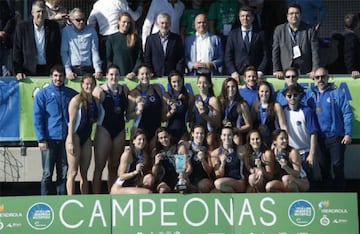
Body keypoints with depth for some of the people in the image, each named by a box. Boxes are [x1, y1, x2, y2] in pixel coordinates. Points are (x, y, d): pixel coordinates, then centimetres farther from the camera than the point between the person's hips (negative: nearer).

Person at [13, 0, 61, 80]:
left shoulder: (53, 26, 3)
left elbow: (58, 50, 6)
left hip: (50, 71, 1)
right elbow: (17, 52, 2)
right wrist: (18, 72, -6)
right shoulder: (22, 27, 0)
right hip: (29, 71, -1)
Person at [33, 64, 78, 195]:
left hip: (66, 139, 3)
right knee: (47, 173, 1)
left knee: (63, 173, 6)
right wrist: (41, 139, -9)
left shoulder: (71, 94, 9)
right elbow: (37, 118, -1)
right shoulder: (43, 94, 2)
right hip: (50, 139, -3)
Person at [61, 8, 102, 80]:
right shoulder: (66, 31, 5)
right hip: (73, 70, -1)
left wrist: (98, 70, -6)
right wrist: (68, 71, -7)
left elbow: (95, 51, 5)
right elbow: (64, 52, 2)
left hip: (88, 69, 1)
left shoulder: (91, 31, 9)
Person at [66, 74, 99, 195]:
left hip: (87, 138, 7)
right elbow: (71, 121, -12)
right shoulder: (77, 100, -8)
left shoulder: (95, 100, 10)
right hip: (76, 136, -7)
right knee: (73, 172, -5)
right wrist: (71, 142, -17)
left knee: (84, 173, 10)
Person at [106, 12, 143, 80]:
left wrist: (134, 72, -11)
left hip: (131, 75, 0)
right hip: (116, 75, 0)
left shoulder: (136, 38, 5)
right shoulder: (111, 38, 7)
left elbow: (139, 58, 1)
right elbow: (108, 59, 6)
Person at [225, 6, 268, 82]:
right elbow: (228, 56, 6)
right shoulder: (233, 34, 10)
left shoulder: (260, 34, 8)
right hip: (238, 75, 0)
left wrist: (260, 71, -9)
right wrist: (233, 72, -7)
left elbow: (265, 55, 5)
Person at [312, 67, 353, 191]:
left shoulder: (337, 93, -2)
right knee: (324, 166, 11)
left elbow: (347, 113, -6)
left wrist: (348, 133, -13)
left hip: (336, 137, -4)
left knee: (337, 165, -6)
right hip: (320, 138, 4)